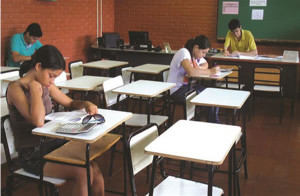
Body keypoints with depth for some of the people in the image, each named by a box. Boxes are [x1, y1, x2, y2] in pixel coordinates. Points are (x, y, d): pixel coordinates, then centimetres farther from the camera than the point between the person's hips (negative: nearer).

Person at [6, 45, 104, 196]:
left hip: (53, 143, 6)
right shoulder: (15, 88, -14)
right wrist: (35, 89, -17)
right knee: (83, 173, -24)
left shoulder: (47, 85, 6)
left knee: (95, 170, -15)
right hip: (32, 155, -6)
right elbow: (38, 121, -27)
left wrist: (86, 104, -2)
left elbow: (70, 103, 19)